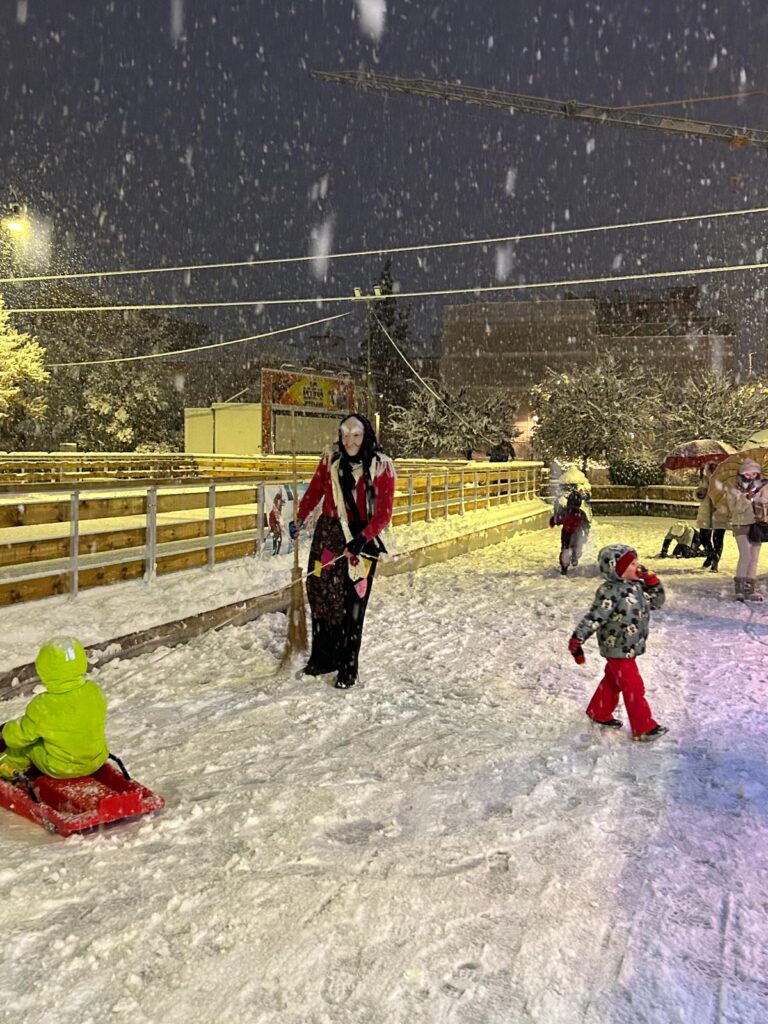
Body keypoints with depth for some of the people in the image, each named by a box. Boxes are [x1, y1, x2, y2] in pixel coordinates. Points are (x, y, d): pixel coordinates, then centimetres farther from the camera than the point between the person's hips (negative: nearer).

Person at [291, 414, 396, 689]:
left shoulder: (381, 466, -10)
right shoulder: (331, 458, -1)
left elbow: (384, 513, -12)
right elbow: (314, 491, 13)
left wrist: (362, 540, -20)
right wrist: (300, 519, 17)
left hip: (361, 539, -3)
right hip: (327, 534, 3)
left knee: (351, 604, 1)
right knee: (320, 594, 8)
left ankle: (347, 669, 15)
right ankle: (322, 658, 25)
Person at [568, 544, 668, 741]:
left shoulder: (637, 586, 3)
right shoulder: (610, 592, -25)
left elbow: (656, 601, 14)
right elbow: (594, 617, -28)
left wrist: (652, 581, -2)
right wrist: (577, 639, -31)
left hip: (630, 647, 9)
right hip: (618, 648, -9)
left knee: (613, 680, 22)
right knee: (634, 687, 0)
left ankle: (599, 712, 40)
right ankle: (643, 727, 12)